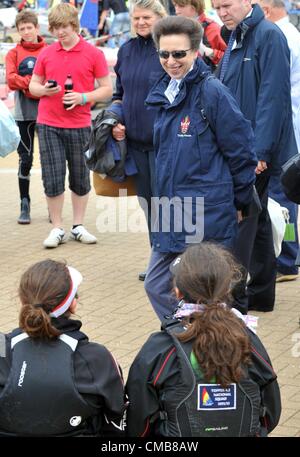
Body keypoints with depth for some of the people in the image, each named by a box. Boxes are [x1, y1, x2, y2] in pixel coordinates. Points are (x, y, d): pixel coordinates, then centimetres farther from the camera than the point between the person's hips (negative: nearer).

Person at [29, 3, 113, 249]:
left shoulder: (93, 54, -1)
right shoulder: (46, 54, 6)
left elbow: (107, 89, 0)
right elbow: (33, 85, 13)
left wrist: (83, 97, -15)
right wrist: (44, 89, -9)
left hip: (79, 125, -1)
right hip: (49, 125, 1)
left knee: (80, 179, 8)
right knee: (52, 179, 0)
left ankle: (79, 227, 21)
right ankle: (57, 229, 11)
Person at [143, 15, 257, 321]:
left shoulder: (211, 92, -14)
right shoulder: (164, 93, 10)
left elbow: (241, 152, -10)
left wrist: (239, 202, -2)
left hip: (207, 216, -8)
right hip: (170, 213, 8)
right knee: (156, 287, 12)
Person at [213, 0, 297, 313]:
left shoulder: (269, 36, -15)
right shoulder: (236, 37, 12)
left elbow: (273, 97, -20)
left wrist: (259, 151, -22)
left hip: (255, 152, -9)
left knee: (240, 221, -7)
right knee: (256, 219, 15)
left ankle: (233, 299, -1)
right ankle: (261, 293, 25)